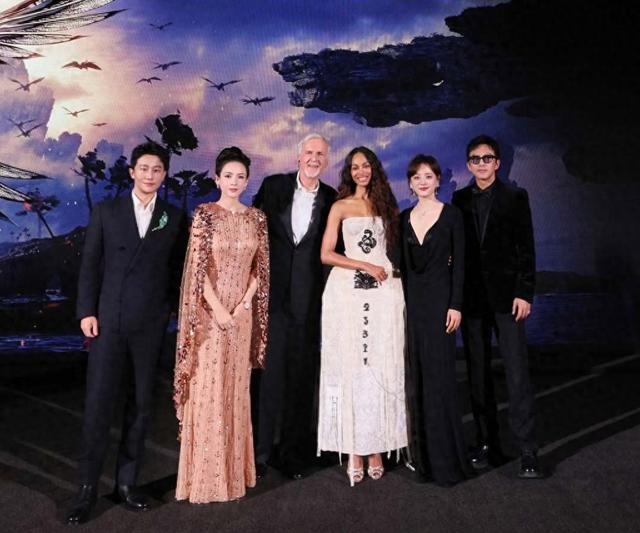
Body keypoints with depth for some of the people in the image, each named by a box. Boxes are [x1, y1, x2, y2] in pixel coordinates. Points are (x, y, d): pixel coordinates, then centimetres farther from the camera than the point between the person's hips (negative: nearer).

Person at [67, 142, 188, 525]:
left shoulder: (175, 217, 5)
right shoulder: (106, 211, 5)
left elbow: (178, 269, 7)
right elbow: (90, 264, 3)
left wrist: (169, 310, 0)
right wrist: (87, 311, -3)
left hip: (150, 324, 1)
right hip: (108, 321, -1)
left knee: (140, 405, 9)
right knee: (98, 405, 1)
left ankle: (127, 482, 22)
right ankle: (88, 489, 14)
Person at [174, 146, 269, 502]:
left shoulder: (257, 217, 7)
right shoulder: (205, 214, -5)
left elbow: (261, 266, 7)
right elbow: (198, 267, -10)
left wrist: (244, 304, -5)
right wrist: (218, 310, -14)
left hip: (242, 313, 4)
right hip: (210, 312, -4)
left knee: (237, 388, 12)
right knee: (208, 388, 2)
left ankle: (234, 470, 26)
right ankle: (205, 475, 16)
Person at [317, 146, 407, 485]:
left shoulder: (387, 205, 17)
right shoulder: (340, 207, 9)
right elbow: (326, 254, 1)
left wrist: (387, 269, 1)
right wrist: (365, 266, -8)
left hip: (385, 289, 2)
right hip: (348, 290, -2)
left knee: (381, 367, 1)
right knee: (350, 367, -3)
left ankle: (376, 447, 9)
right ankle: (354, 449, 4)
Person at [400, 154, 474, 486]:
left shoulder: (451, 215, -1)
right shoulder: (404, 218, 10)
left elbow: (459, 262, -5)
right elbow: (402, 263, 11)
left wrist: (455, 305, -11)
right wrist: (402, 302, 6)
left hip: (439, 297, -4)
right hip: (411, 299, 4)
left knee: (439, 374, -3)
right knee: (416, 375, 8)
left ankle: (446, 458, 10)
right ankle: (423, 454, 21)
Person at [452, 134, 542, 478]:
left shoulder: (515, 197, 3)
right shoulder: (460, 200, 9)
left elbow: (526, 248, 0)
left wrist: (524, 292, -8)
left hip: (505, 296, -2)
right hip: (472, 298, 3)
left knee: (517, 374, -5)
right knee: (478, 375, 7)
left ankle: (527, 451, 2)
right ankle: (487, 444, 17)